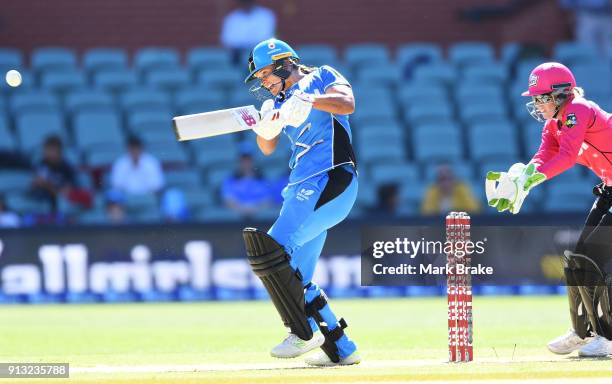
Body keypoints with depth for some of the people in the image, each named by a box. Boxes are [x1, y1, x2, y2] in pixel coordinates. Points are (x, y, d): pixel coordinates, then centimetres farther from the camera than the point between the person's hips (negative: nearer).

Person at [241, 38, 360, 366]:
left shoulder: (321, 78, 3)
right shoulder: (280, 101, 22)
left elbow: (347, 104, -16)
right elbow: (267, 147, 14)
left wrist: (303, 100, -23)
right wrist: (265, 124, -6)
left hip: (330, 181, -9)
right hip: (304, 191, 9)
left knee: (271, 250, -20)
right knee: (296, 279, 7)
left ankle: (304, 332, -14)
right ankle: (340, 349, 12)